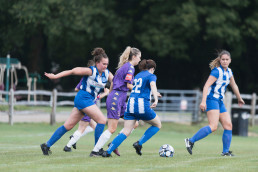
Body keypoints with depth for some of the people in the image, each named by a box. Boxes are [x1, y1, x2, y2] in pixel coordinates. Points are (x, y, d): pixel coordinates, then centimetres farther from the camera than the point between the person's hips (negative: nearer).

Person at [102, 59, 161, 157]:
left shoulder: (137, 75, 24)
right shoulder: (151, 76, 3)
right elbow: (152, 85, -18)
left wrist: (154, 93, 52)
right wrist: (156, 100, -34)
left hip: (130, 104, 6)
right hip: (142, 105, -6)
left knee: (126, 132, 3)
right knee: (157, 125, 17)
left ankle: (108, 151, -13)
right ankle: (139, 143, 2)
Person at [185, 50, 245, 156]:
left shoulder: (228, 72, 13)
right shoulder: (217, 71, -13)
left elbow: (234, 86, 29)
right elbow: (206, 86, -21)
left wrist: (239, 99, 40)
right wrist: (203, 101, -31)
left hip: (219, 102, 9)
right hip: (212, 99, -9)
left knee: (228, 126, 3)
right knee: (213, 127, -22)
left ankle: (226, 152, 9)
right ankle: (191, 141, -20)